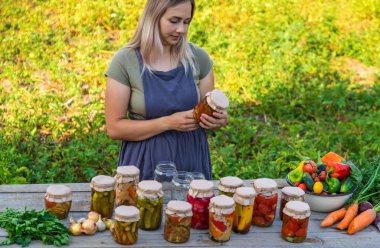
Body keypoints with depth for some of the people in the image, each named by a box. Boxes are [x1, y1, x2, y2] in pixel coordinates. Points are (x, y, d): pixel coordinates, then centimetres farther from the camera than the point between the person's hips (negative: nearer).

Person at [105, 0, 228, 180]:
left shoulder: (198, 57, -2)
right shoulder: (124, 61, -11)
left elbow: (209, 112, 8)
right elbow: (114, 128, -12)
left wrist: (217, 121, -16)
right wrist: (168, 122, -22)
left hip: (192, 160, 3)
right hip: (146, 165, -3)